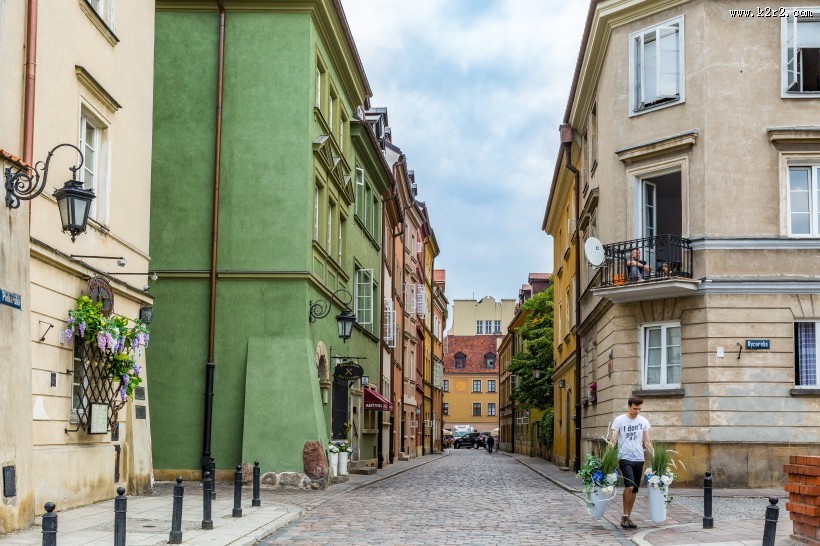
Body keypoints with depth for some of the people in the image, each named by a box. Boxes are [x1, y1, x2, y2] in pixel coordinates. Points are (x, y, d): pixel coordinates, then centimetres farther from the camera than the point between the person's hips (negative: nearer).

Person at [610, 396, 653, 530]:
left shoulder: (644, 421, 8)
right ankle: (625, 516, -6)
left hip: (639, 459, 5)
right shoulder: (619, 420, -2)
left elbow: (647, 441, 11)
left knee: (634, 490, 7)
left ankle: (628, 517, 17)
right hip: (625, 458, -4)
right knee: (629, 486, -19)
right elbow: (613, 440, -4)